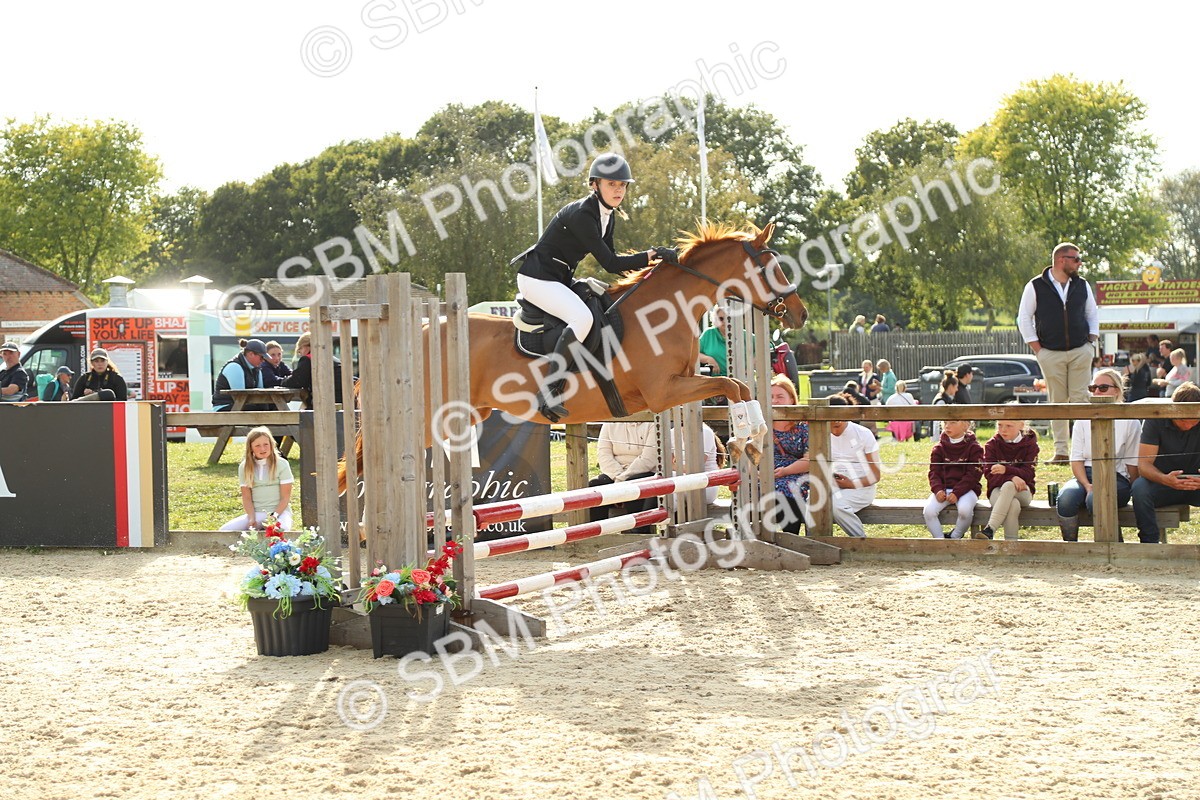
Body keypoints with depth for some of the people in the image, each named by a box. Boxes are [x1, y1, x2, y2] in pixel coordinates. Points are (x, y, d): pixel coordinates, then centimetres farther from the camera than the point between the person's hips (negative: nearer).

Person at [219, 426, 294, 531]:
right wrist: (252, 519, -12)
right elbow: (247, 498, 4)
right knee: (224, 530, -21)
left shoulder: (282, 464, -2)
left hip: (279, 511, -3)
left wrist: (274, 516, -16)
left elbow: (285, 497, -2)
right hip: (256, 513, 3)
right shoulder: (244, 467, 6)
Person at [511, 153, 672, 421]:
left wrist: (648, 265, 0)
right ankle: (549, 391, -32)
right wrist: (652, 255, -23)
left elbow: (611, 261, 15)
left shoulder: (608, 216, 7)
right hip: (537, 278, -11)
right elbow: (610, 264, -24)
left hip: (560, 279, 11)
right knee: (582, 317, -31)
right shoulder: (581, 215, -22)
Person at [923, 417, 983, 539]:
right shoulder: (939, 448, 11)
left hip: (965, 489, -3)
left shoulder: (974, 448, 1)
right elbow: (934, 472, 6)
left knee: (965, 510, -35)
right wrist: (938, 489, -15)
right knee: (929, 510, -26)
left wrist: (957, 492, -19)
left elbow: (973, 474, -7)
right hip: (943, 489, 3)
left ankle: (955, 537, -8)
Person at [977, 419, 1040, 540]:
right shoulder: (992, 445, 4)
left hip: (1022, 491, 0)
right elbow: (988, 473, -7)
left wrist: (1006, 470, -27)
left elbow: (1029, 473, -9)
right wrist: (1012, 477, -26)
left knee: (1008, 486, -38)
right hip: (997, 490, 0)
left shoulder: (1029, 444, 2)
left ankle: (990, 529, -46)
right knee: (1013, 505, -37)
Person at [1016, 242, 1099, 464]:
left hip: (1080, 352, 2)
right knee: (1058, 401, 0)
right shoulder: (1036, 287, -1)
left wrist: (1090, 341, 8)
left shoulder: (1082, 286, 10)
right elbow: (1024, 318, 2)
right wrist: (1037, 348, -2)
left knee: (1081, 400, -3)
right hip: (1051, 354, -2)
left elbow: (1093, 314, 19)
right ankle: (1061, 451, 3)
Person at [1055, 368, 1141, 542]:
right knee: (1066, 497, -33)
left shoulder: (1129, 422, 5)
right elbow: (1076, 459, 5)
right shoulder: (1083, 420, 13)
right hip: (1085, 475, 3)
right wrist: (1087, 485, -12)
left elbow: (1132, 463, 5)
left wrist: (1131, 490, -5)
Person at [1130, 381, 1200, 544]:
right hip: (1162, 482, -1)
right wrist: (1165, 479, -42)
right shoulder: (1155, 420, -13)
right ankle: (1150, 543, -24)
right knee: (1140, 488, -34)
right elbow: (1143, 464, -19)